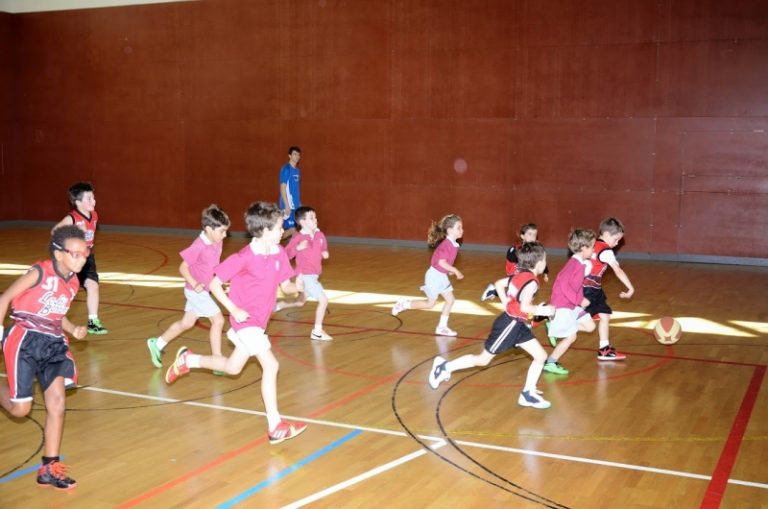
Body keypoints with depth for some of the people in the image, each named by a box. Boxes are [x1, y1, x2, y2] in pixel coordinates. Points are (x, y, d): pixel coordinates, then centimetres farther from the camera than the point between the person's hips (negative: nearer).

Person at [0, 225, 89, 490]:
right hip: (25, 341, -6)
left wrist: (73, 329, 2)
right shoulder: (41, 272, -14)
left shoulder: (73, 283, 7)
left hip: (53, 344, 6)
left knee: (57, 404, 0)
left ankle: (49, 469, 8)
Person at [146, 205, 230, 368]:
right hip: (197, 291, -9)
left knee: (187, 323, 20)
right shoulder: (199, 246, -23)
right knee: (218, 320, -8)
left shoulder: (217, 242, 0)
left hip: (203, 291, 9)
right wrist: (195, 284, -27)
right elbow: (183, 267, -17)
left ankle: (157, 344, 35)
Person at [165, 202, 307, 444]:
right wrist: (234, 309, -21)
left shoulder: (279, 253, -3)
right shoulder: (243, 258, -21)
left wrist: (296, 286, -18)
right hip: (245, 319, -8)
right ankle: (275, 426, -13)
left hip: (259, 322, 8)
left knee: (233, 367, 23)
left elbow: (285, 285, 5)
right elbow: (214, 284, -14)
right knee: (271, 365, -18)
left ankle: (188, 360, 45)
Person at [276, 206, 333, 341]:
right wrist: (298, 248, -31)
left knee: (300, 302, 24)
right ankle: (317, 331, -5)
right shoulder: (298, 238, -17)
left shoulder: (320, 235, 1)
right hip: (305, 275, -8)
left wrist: (325, 253, -4)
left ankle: (278, 305, 44)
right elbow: (286, 255, -16)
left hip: (313, 275, 8)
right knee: (323, 300, -13)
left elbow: (323, 248, 18)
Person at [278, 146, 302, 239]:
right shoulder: (286, 169, -11)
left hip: (296, 205, 8)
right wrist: (287, 205, -19)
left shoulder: (297, 170, 13)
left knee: (292, 230, 7)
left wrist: (299, 204, 16)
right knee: (292, 229, -8)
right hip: (289, 205, -8)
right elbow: (282, 188, -15)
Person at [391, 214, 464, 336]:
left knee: (450, 300, 8)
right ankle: (404, 305, 16)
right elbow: (441, 262, -31)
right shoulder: (446, 245, -25)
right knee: (430, 304, 2)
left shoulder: (453, 244, 3)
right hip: (435, 275, -9)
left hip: (442, 276, 9)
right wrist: (455, 271, -26)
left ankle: (442, 327, 16)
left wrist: (450, 270, 10)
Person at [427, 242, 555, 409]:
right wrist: (541, 311, -17)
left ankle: (528, 394, 11)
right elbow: (524, 306, -31)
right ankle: (445, 366, 14)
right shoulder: (531, 282, -20)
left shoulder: (520, 275, 7)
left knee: (541, 356, 7)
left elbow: (499, 284, 16)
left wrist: (507, 305, 16)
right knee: (483, 359, 3)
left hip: (518, 323, 9)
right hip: (510, 324, -9)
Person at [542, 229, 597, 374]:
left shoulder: (579, 263, 6)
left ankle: (555, 328, 13)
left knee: (590, 326, 10)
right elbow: (564, 285, -31)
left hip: (571, 305, 9)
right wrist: (580, 301, -24)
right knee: (571, 337, -5)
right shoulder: (576, 265, -23)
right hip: (562, 305, -9)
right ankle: (550, 363, 5)